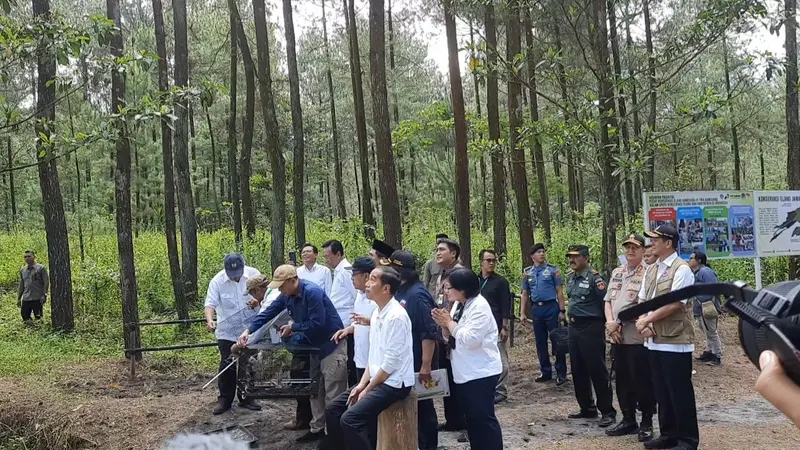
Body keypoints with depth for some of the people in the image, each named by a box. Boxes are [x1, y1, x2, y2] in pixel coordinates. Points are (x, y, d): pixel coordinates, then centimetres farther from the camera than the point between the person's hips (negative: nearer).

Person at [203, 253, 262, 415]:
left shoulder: (254, 274, -10)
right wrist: (210, 320, -41)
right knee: (227, 366, 1)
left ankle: (246, 398, 25)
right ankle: (224, 399, 13)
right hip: (227, 332, -2)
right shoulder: (217, 281, -16)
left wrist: (258, 301, -21)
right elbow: (210, 304, -22)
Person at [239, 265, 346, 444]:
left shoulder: (312, 292, -26)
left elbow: (317, 323, -28)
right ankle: (317, 429, 28)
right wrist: (248, 330, -12)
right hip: (315, 347, 9)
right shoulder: (286, 296, 1)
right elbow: (268, 313, 0)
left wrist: (293, 327, -16)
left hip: (332, 346, -9)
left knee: (332, 395, -3)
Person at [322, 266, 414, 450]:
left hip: (393, 383, -9)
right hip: (377, 380, 9)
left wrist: (368, 389, -13)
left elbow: (391, 362, -20)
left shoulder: (396, 316, -20)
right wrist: (362, 384, 3)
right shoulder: (377, 313, 9)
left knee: (350, 419, -23)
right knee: (333, 410, 7)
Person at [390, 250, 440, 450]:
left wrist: (426, 365, -24)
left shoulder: (417, 295, -20)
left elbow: (429, 333, -23)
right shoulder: (400, 292, 6)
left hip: (418, 363, -8)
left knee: (422, 406, 4)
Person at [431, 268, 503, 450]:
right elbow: (451, 337, 16)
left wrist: (450, 322, -16)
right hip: (464, 373, 9)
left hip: (481, 373, -9)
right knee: (471, 417, 15)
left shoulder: (479, 306, -17)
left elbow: (470, 339, -27)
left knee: (484, 417, -4)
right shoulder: (458, 305, 9)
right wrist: (444, 324, -4)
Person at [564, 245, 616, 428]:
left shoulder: (594, 277, -14)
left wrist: (605, 323, -10)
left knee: (597, 371, -5)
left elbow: (605, 301, -15)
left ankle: (608, 412, 1)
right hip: (574, 327, 9)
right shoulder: (570, 278, 11)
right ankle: (587, 408, 23)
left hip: (591, 327, -8)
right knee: (578, 371, 12)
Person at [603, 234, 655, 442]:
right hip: (618, 337, 7)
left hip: (638, 337, -7)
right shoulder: (616, 273, 14)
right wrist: (610, 322, -3)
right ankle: (628, 420, 25)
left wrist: (618, 321, -14)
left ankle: (646, 424, 11)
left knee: (642, 381, 0)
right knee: (622, 381, 14)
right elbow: (608, 300, 15)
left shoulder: (648, 273, -10)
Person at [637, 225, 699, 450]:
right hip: (654, 341, 8)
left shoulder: (681, 269, -11)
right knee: (662, 392, 14)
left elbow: (673, 305, -18)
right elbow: (642, 301, 14)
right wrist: (643, 324, -4)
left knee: (680, 393, 0)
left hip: (675, 341, -8)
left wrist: (646, 320, -10)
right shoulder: (651, 270, 13)